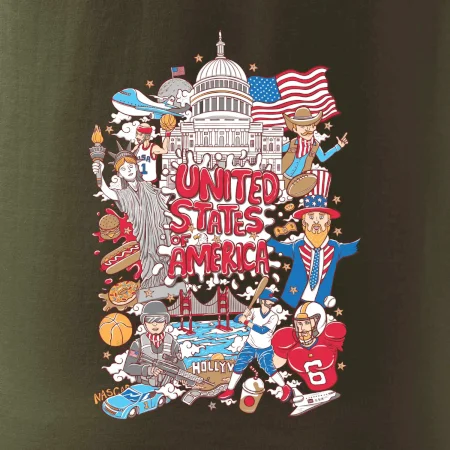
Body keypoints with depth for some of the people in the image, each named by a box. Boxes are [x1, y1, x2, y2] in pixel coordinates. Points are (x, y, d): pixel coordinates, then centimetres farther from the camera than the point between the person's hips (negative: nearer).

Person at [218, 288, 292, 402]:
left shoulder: (273, 317, -19)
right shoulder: (255, 311, -12)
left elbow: (262, 330, -31)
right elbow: (236, 319, -15)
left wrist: (246, 321, -31)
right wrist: (244, 315, -37)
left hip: (264, 349, -3)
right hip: (250, 346, 3)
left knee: (269, 369, -10)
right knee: (238, 366, 4)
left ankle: (285, 388, 13)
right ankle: (230, 390, 21)